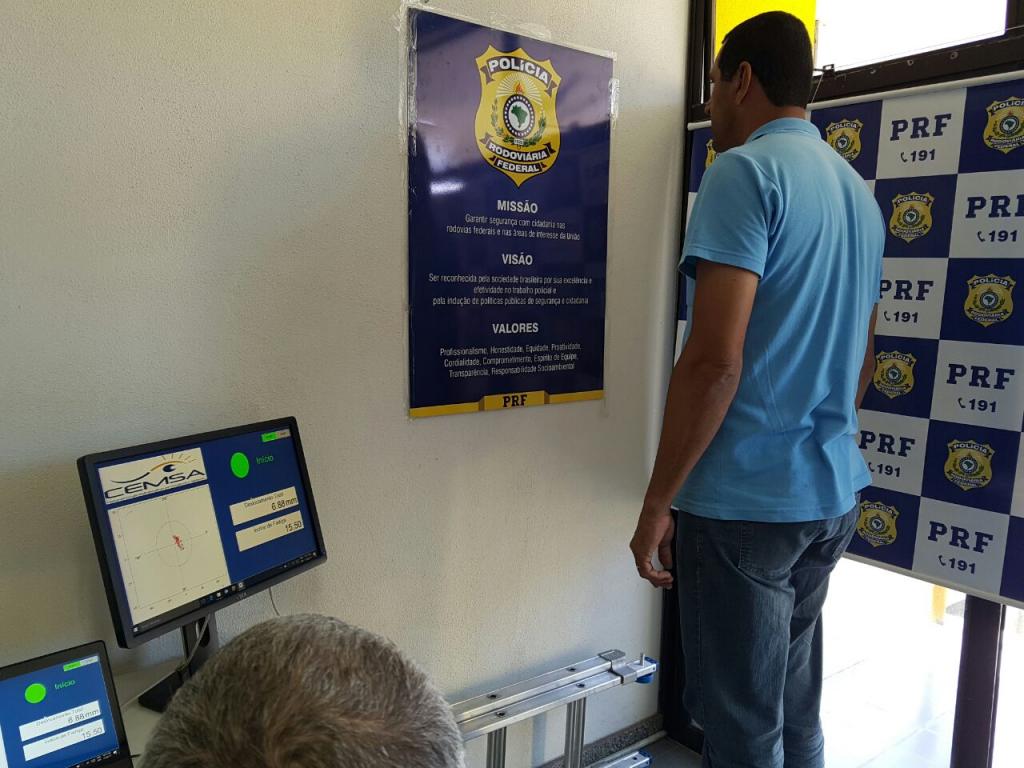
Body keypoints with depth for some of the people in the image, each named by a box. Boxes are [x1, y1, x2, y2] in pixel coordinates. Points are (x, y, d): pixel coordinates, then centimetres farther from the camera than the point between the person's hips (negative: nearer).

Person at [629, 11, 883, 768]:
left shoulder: (745, 171, -12)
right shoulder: (859, 191, 14)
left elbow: (714, 360, -22)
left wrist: (657, 503, -14)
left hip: (745, 500, -8)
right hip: (832, 494, 8)